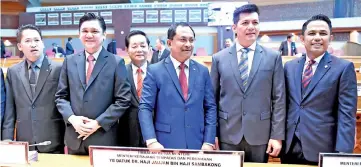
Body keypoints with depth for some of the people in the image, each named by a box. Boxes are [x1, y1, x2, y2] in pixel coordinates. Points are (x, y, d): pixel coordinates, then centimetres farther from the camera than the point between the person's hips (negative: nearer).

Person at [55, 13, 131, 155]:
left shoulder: (116, 62, -4)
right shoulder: (69, 61, 8)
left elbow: (123, 100, -8)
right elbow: (61, 96, 9)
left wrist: (98, 123, -13)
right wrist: (71, 118, -8)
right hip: (74, 137, 3)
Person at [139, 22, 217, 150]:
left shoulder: (202, 71, 6)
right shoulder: (155, 71, -3)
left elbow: (210, 107, 5)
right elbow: (145, 108, -6)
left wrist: (209, 142, -2)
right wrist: (151, 141, -16)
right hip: (165, 145, -2)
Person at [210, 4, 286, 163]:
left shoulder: (273, 57, 1)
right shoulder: (219, 58, 2)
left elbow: (279, 99, 0)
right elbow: (213, 98, 4)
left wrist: (277, 136, -4)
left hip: (260, 134, 0)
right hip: (228, 135, 0)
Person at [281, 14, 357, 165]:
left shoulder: (344, 68, -4)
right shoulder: (290, 66, 7)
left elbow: (346, 114, -9)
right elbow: (284, 105, 9)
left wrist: (343, 153, -14)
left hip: (322, 149, -3)